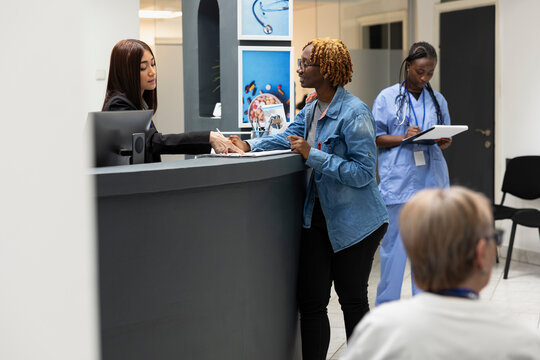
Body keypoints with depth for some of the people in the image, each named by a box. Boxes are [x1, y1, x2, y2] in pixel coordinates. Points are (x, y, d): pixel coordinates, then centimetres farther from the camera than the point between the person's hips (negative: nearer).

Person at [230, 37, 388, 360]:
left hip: (353, 222, -7)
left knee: (353, 301, 8)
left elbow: (363, 172, -23)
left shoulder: (354, 113, -20)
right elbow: (290, 135, 15)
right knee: (311, 301, 8)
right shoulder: (312, 108, 8)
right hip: (319, 217, 8)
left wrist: (313, 155, -24)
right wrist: (250, 146, -1)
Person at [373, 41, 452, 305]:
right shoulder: (387, 97, 2)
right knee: (394, 243, -1)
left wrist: (444, 142, -6)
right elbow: (377, 138, 1)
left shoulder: (438, 100, 13)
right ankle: (386, 307, 11)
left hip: (431, 179, 4)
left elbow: (446, 139, 17)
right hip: (398, 181, -3)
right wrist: (404, 138, -16)